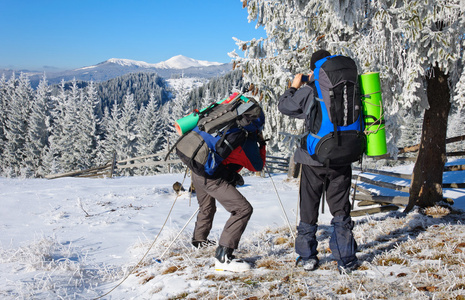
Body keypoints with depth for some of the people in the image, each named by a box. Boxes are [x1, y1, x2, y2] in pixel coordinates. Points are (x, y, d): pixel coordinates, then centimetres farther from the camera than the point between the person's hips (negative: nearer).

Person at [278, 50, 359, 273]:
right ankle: (346, 260, 11)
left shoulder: (308, 91, -8)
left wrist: (294, 87, 20)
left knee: (309, 209, 11)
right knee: (341, 210, 11)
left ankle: (307, 257, 16)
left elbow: (284, 106, 4)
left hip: (314, 159, -2)